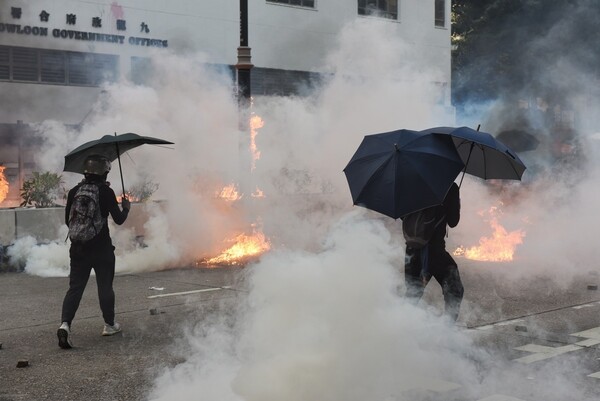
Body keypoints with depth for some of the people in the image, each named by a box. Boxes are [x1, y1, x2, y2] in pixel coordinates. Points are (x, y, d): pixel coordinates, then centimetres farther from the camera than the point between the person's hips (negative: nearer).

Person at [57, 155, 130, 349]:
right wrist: (125, 208, 13)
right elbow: (118, 220, -7)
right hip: (101, 248, -3)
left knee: (75, 287, 5)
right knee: (105, 287, 11)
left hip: (78, 248, 3)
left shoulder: (74, 191, 3)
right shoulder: (106, 192, -9)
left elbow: (68, 220, 10)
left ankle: (65, 324, -14)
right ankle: (109, 325, 23)